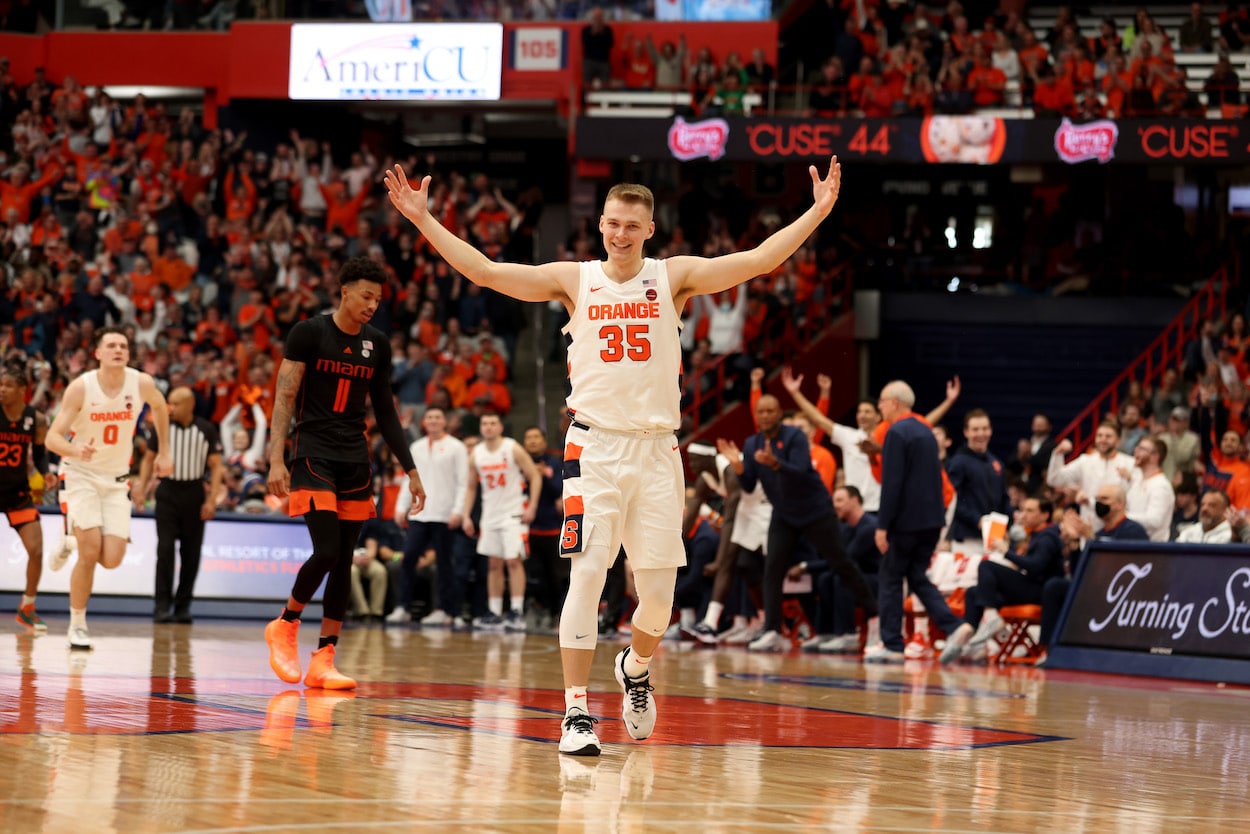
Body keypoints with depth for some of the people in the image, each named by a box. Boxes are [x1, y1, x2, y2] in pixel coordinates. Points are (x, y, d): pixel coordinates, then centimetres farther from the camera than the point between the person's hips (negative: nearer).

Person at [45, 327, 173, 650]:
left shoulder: (142, 383, -11)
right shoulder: (81, 387, -18)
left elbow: (160, 407, 14)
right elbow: (52, 438, -20)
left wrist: (164, 452, 14)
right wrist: (75, 449, -41)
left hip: (116, 478, 3)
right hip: (81, 475, -3)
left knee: (111, 559, -6)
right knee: (91, 551, -16)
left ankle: (73, 542, 29)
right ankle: (77, 625, 2)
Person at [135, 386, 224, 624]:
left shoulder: (207, 430, -2)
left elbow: (216, 467, -1)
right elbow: (148, 458, 11)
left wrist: (212, 499, -9)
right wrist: (142, 486, -2)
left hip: (194, 493, 0)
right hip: (167, 491, 0)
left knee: (191, 553, 4)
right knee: (165, 549, -10)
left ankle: (183, 606, 14)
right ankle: (163, 606, -10)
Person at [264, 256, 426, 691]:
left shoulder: (378, 345, 9)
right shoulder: (309, 333, -5)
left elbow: (385, 411, 17)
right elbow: (284, 396, -7)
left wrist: (409, 468, 13)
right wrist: (277, 459, -17)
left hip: (355, 459, 5)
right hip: (313, 454, -5)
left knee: (344, 560, 1)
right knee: (327, 550, -17)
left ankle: (323, 660, 5)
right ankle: (285, 626, 8)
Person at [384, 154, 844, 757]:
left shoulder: (673, 277, 5)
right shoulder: (575, 280, 4)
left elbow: (761, 260, -1)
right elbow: (485, 271, 0)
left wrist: (818, 211, -8)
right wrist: (425, 220, -6)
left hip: (657, 449, 1)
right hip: (595, 445, -1)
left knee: (658, 591, 3)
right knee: (587, 575, -11)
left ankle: (636, 668, 35)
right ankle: (576, 712, -7)